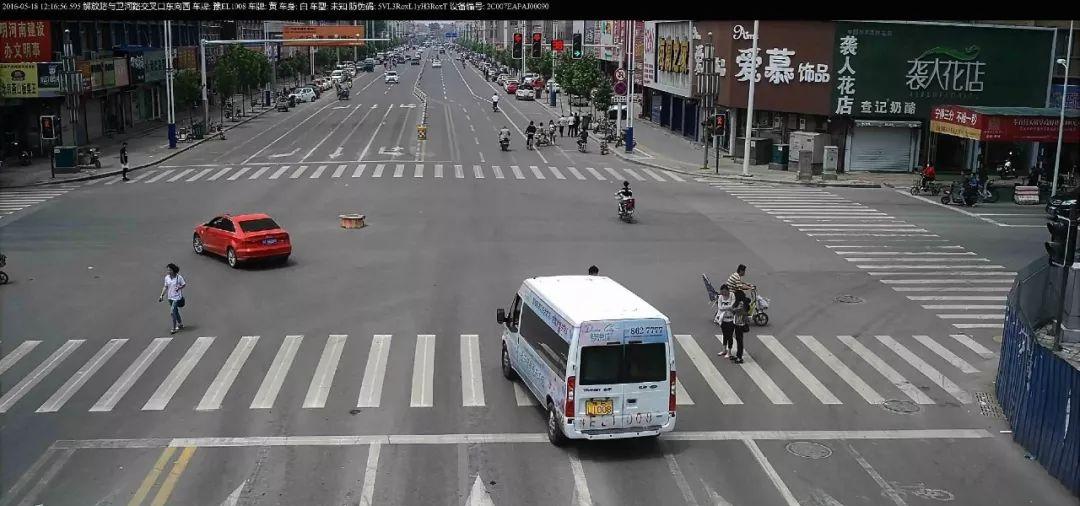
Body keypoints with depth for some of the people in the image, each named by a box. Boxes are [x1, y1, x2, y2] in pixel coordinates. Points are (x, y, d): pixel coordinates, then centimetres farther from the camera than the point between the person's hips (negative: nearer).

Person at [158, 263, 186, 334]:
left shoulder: (179, 277, -13)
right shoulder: (167, 278, 1)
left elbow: (184, 284, -3)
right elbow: (165, 287, 11)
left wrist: (179, 287, -22)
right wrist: (162, 295, 4)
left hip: (177, 297, -6)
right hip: (170, 297, 6)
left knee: (172, 312, -13)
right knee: (175, 311, 18)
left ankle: (174, 328, -5)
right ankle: (180, 324, 37)